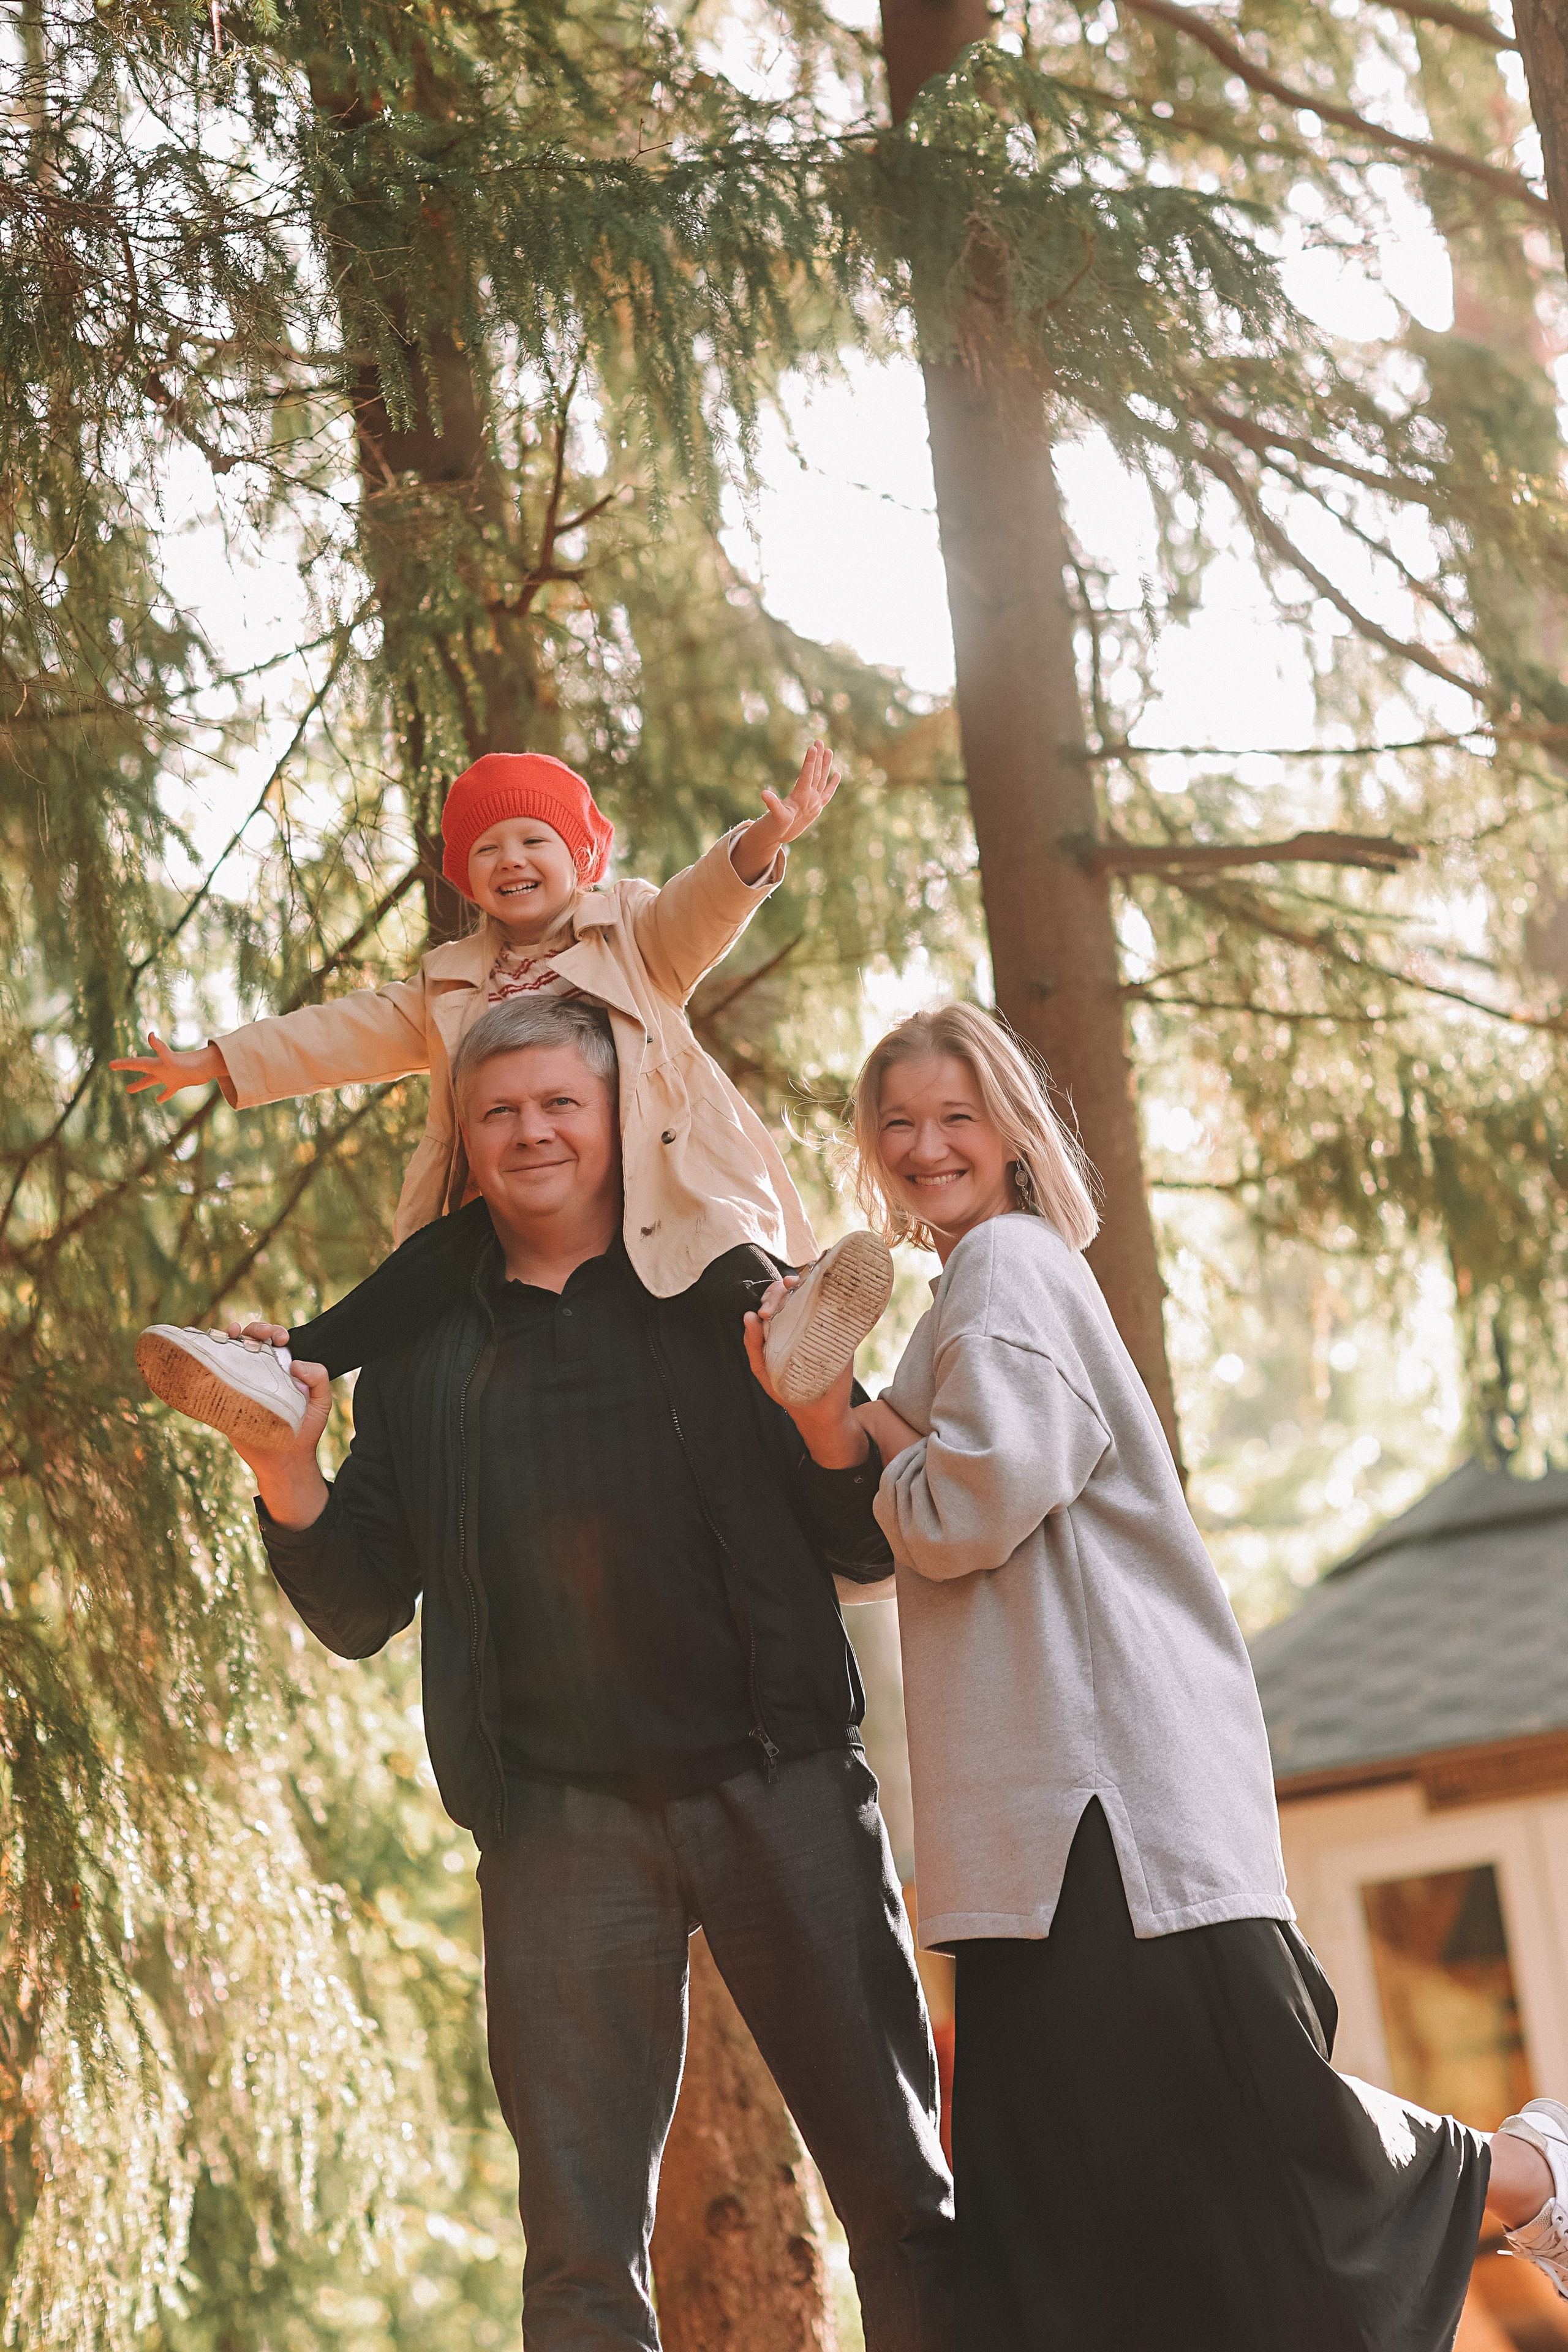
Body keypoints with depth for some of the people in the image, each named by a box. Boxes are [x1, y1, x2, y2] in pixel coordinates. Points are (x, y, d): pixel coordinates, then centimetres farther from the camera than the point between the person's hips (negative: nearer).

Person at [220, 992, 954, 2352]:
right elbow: (359, 1612, 12)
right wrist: (287, 1471, -5)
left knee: (899, 2193, 1)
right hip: (559, 1819, 1)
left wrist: (821, 1410, -13)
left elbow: (872, 1548, 7)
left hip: (781, 1786, -1)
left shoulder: (725, 1299, 10)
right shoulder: (421, 1350, 14)